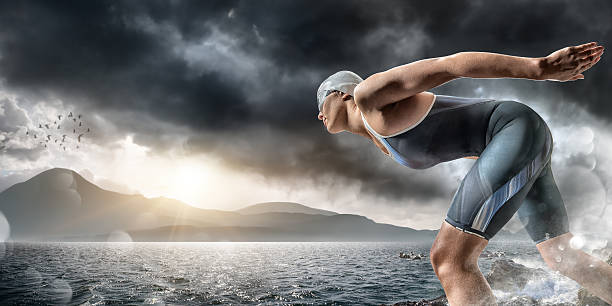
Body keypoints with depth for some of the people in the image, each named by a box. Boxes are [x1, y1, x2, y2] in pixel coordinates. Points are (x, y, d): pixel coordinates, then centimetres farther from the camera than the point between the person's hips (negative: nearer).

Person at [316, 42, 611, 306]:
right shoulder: (381, 141, 19)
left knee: (448, 260, -15)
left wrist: (539, 68, -21)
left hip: (518, 128, -10)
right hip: (509, 143, 10)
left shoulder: (368, 92, -6)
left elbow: (448, 64, -15)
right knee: (562, 258, 18)